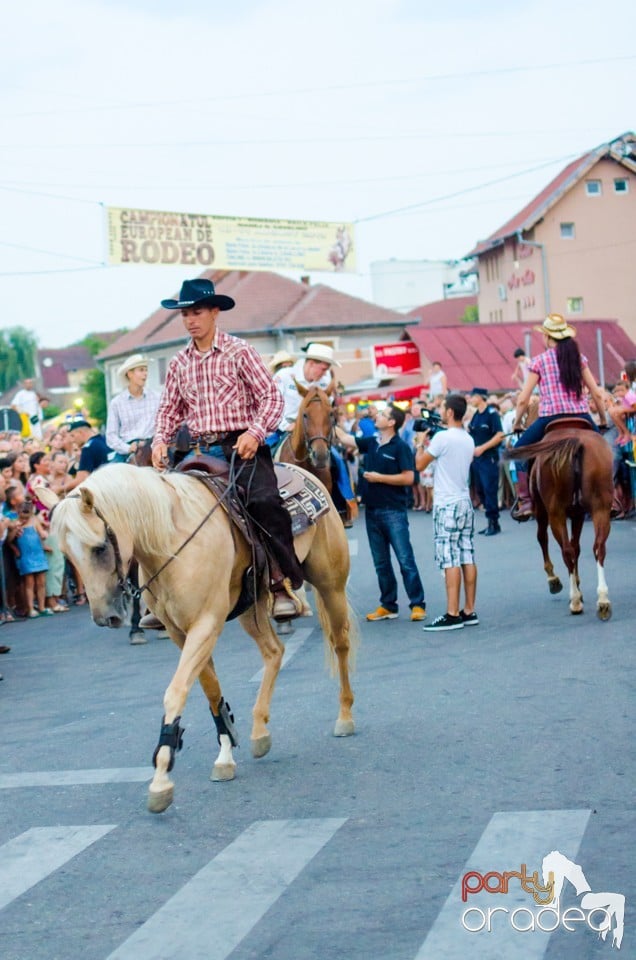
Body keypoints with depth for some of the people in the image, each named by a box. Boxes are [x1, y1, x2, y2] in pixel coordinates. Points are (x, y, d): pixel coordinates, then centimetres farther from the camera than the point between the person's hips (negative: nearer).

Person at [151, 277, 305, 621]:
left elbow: (271, 396, -4)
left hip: (242, 445, -5)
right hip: (201, 451, 5)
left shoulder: (239, 352, 0)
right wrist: (160, 441, -1)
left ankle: (283, 584, -20)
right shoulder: (178, 364, 13)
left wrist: (256, 432, -19)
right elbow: (170, 409, 18)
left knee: (264, 501, -28)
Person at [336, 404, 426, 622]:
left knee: (405, 560, -6)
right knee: (381, 562, 10)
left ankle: (417, 604, -3)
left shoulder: (401, 447, -9)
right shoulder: (371, 443, 9)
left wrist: (379, 478, -14)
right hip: (372, 511, 7)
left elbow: (408, 478, -14)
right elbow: (344, 438, 17)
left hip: (394, 511, -7)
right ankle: (388, 606, 16)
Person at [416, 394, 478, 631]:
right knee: (467, 557, 7)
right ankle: (469, 611, 9)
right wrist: (430, 441, 19)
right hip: (465, 502, 8)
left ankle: (452, 615, -9)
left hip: (446, 505, -8)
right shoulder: (468, 440, 11)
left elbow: (420, 464, -7)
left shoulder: (442, 437, -14)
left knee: (450, 560, -8)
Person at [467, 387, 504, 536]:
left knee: (489, 489, -8)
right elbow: (469, 432, 19)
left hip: (489, 458, -8)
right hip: (476, 457, 8)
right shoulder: (475, 415, 12)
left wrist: (482, 448, -18)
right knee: (481, 490, 9)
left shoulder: (491, 413, -10)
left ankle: (494, 522, -2)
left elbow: (499, 435, -16)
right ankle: (490, 522, 15)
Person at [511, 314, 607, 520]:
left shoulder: (539, 361, 4)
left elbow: (523, 400, 3)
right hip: (582, 417, 3)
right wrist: (603, 420, 24)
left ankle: (525, 501, 2)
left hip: (551, 418, -3)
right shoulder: (579, 358, 12)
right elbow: (597, 395, 11)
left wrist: (517, 423, 19)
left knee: (519, 450, 16)